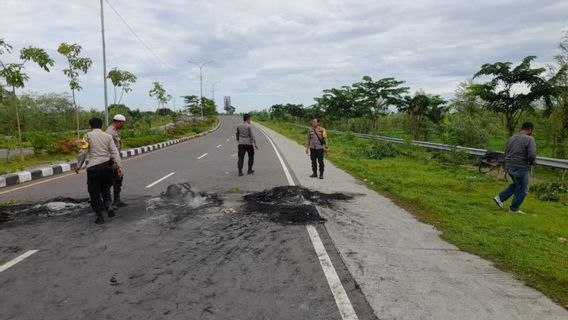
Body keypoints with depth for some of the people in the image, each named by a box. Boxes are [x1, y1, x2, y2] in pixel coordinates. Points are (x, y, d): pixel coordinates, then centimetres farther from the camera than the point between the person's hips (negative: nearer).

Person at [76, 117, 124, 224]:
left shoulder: (88, 135, 0)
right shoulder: (108, 136, 7)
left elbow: (83, 152, -4)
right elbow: (114, 152, 1)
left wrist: (78, 166, 6)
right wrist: (119, 166, -2)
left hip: (93, 167, -3)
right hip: (107, 166, 3)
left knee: (94, 193, 7)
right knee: (105, 188, 22)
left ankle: (100, 217, 7)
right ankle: (108, 205, -2)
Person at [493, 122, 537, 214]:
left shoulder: (511, 138, 8)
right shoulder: (529, 139, -13)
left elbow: (506, 153, 14)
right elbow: (532, 155, -21)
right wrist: (532, 161, 0)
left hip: (509, 166, 7)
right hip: (520, 167, -7)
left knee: (516, 184, 28)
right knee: (522, 189, 10)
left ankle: (500, 197, 21)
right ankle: (514, 209, 17)